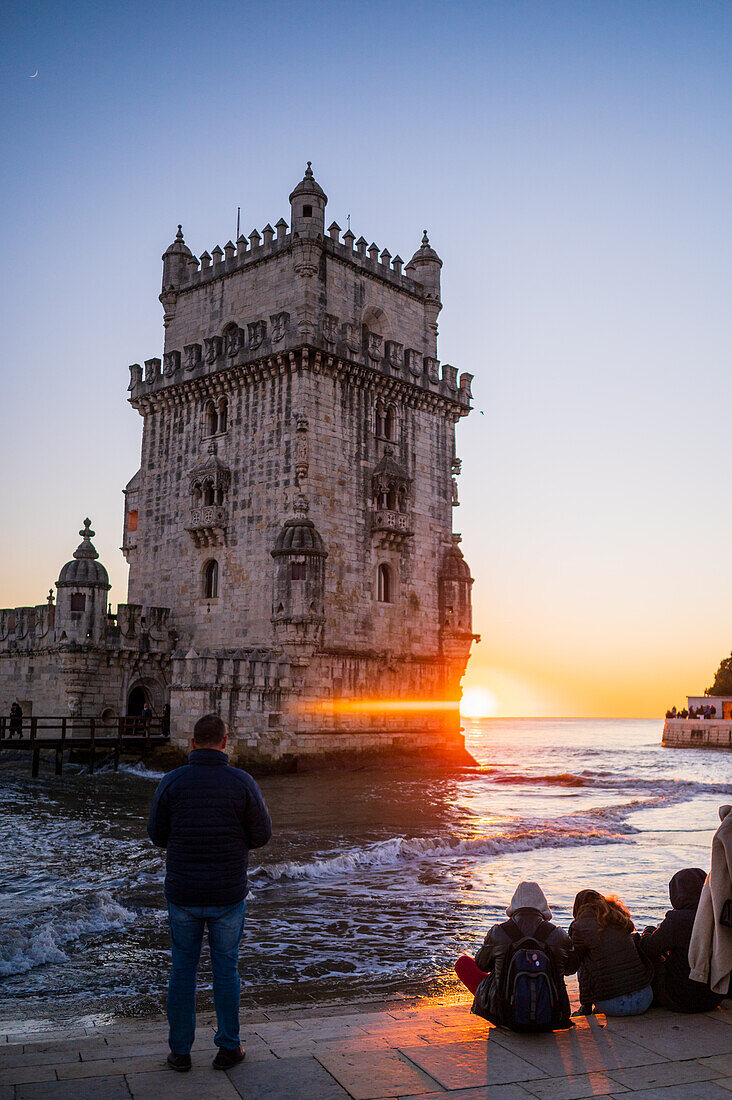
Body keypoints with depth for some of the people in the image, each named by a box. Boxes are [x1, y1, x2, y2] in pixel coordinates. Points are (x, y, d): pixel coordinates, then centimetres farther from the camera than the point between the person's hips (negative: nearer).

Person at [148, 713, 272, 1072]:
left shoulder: (171, 782, -9)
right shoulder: (242, 783, -13)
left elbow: (157, 835, 1)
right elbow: (261, 836, -5)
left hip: (182, 893, 1)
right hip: (228, 894, -1)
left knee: (182, 970, 16)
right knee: (225, 969, 15)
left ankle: (180, 1050, 24)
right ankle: (228, 1048, 25)